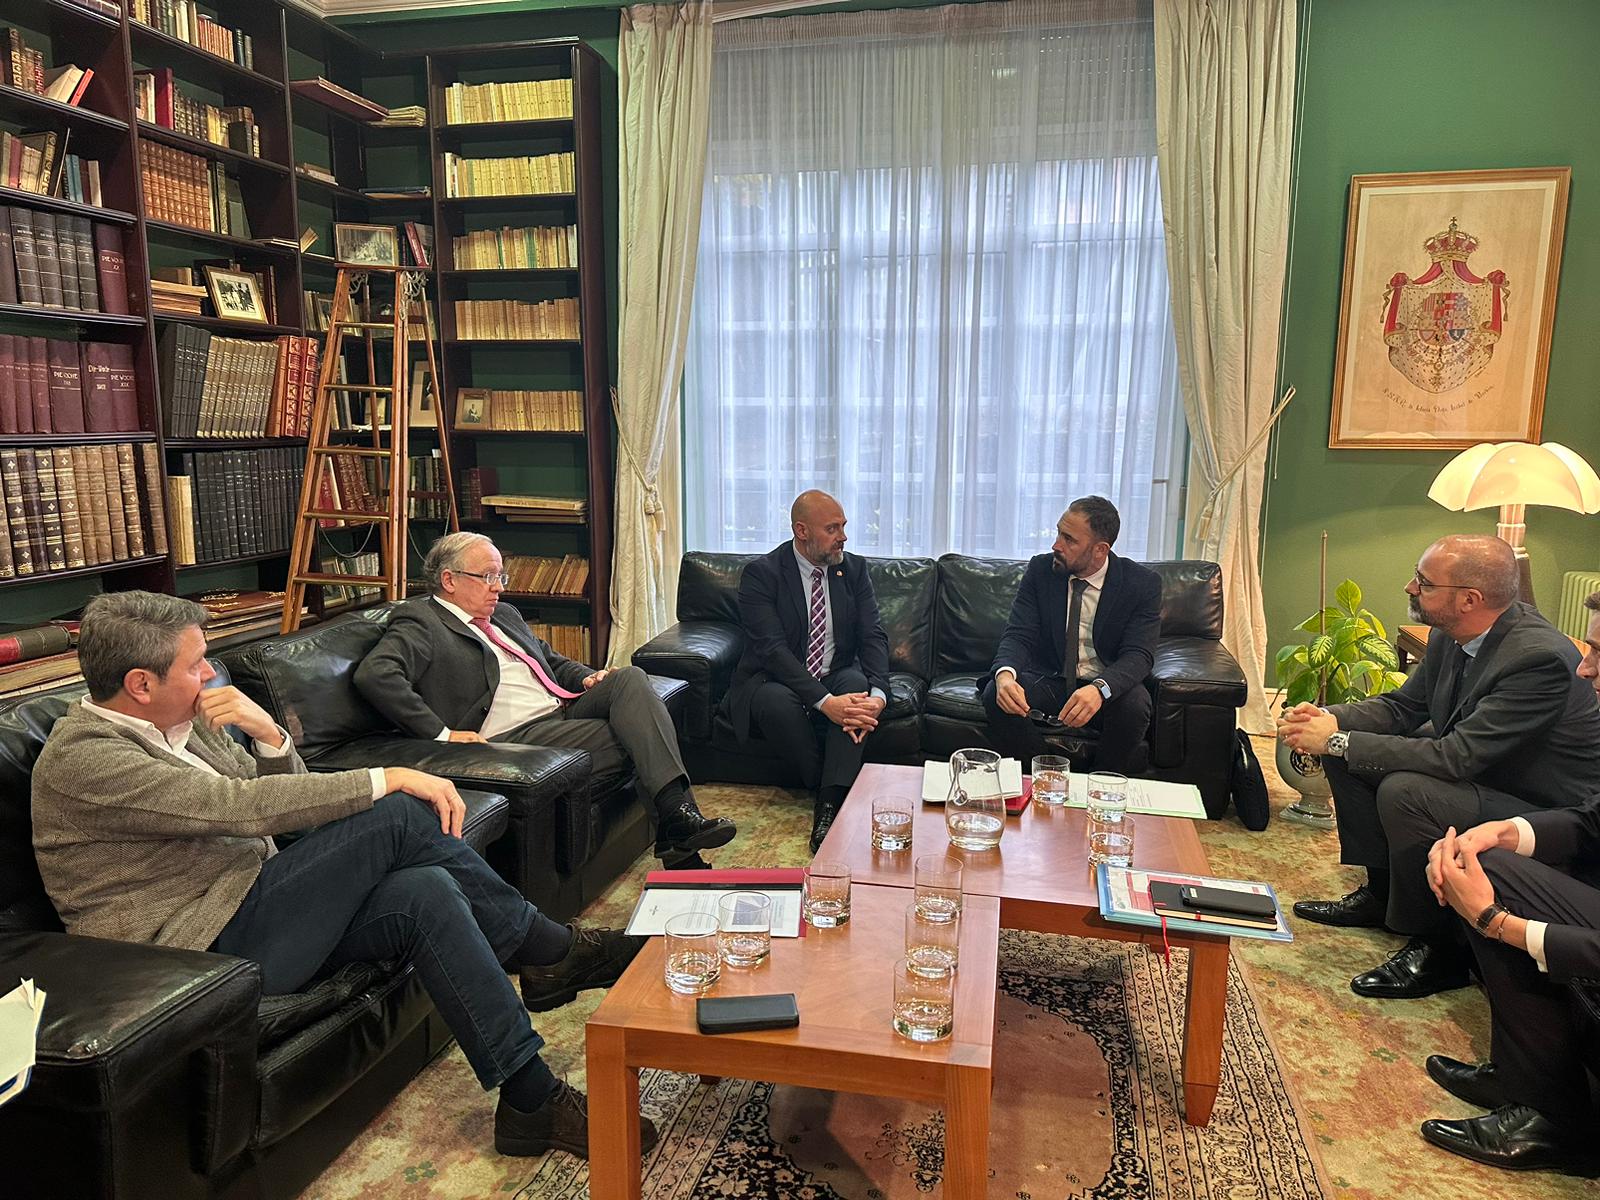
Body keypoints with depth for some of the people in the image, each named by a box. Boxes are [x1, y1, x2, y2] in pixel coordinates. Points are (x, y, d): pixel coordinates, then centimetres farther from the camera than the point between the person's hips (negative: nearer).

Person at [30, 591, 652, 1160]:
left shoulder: (180, 723, 12)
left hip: (251, 909, 9)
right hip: (209, 946, -9)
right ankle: (553, 951, -12)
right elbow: (242, 807, -25)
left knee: (427, 892, -16)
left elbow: (283, 793, 12)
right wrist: (387, 779, -23)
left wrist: (269, 733, -9)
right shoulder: (82, 757, -14)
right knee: (399, 815, -22)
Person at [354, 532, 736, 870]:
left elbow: (548, 657, 34)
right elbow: (373, 674, -19)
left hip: (563, 708, 8)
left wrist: (586, 678, 11)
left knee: (630, 678, -19)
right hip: (517, 737, -8)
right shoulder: (419, 622, -2)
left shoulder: (504, 615, 25)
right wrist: (441, 733, -23)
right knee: (636, 739, -24)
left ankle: (675, 813, -27)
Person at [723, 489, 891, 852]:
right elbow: (772, 648, -21)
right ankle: (836, 793, -18)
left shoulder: (854, 568, 3)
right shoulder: (762, 574, -11)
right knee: (778, 702, -37)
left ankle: (829, 807, -34)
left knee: (859, 683, -31)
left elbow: (873, 637, -4)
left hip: (835, 677, 3)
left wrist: (878, 695, -25)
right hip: (773, 680, -3)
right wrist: (825, 702, -34)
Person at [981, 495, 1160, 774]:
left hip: (1108, 687, -1)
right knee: (996, 694, -27)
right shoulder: (1040, 569, -3)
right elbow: (1018, 634, -8)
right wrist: (1005, 674, -33)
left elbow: (1138, 655, -17)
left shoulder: (1142, 583, -8)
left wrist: (1099, 689, -39)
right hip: (1047, 683, 1)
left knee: (1135, 704, -34)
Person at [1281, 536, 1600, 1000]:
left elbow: (1457, 757, -35)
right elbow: (1402, 706, 6)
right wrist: (1328, 718, -13)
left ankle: (1437, 948, -11)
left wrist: (1338, 740, -30)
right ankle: (1381, 891, 14)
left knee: (1404, 791, -32)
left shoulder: (1540, 657, -30)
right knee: (1348, 751, 1)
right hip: (1478, 774, 9)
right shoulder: (1451, 634, -5)